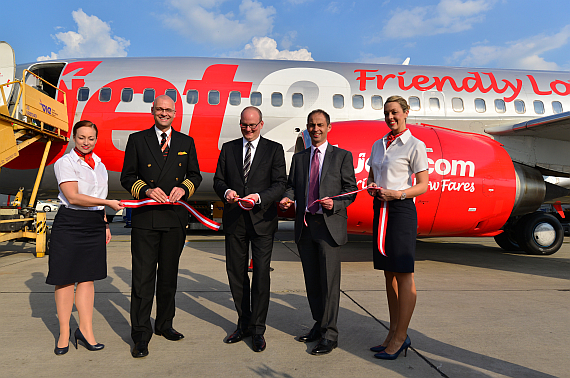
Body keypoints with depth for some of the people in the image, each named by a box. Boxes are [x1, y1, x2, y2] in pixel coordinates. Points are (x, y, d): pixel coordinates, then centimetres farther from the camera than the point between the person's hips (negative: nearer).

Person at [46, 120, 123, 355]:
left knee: (87, 277, 7)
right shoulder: (65, 162, -4)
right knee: (66, 278, 3)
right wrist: (108, 203, -17)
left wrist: (105, 225, 19)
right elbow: (73, 197, -15)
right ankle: (64, 332, 16)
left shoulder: (99, 165, 15)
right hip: (69, 223, -5)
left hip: (94, 225, 5)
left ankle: (86, 330, 14)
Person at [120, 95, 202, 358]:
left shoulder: (186, 142, 11)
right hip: (145, 218, -2)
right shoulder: (137, 140, 5)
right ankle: (141, 335, 11)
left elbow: (195, 175, 13)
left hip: (175, 217, 2)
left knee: (169, 276, 14)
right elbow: (127, 177, 4)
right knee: (142, 278, -1)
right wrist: (147, 190, -14)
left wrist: (184, 188, -7)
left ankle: (164, 324, 31)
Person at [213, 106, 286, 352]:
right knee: (236, 274, 10)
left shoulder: (274, 149, 3)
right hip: (234, 220, 3)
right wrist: (226, 192, -13)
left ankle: (258, 329, 15)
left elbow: (280, 184, -5)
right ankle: (244, 324, 28)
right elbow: (218, 180, 10)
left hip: (262, 220, -3)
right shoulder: (228, 148, 11)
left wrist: (259, 197, -22)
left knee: (261, 275, -1)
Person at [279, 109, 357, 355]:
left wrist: (335, 203, -17)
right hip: (304, 225, 5)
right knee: (311, 280, 12)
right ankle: (319, 324, 28)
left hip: (329, 225, -4)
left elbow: (350, 189, 1)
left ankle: (329, 334, 8)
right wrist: (287, 198, -7)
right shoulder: (299, 158, 15)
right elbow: (291, 185, 14)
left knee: (329, 280, -3)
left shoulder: (342, 156, 4)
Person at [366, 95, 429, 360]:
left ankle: (400, 336, 7)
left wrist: (397, 193, -20)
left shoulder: (415, 145, -3)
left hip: (401, 209, -7)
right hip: (380, 208, 7)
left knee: (403, 274, -3)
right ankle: (394, 332, 21)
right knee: (388, 272, 10)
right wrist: (371, 187, -1)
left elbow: (423, 185, -6)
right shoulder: (378, 145, 15)